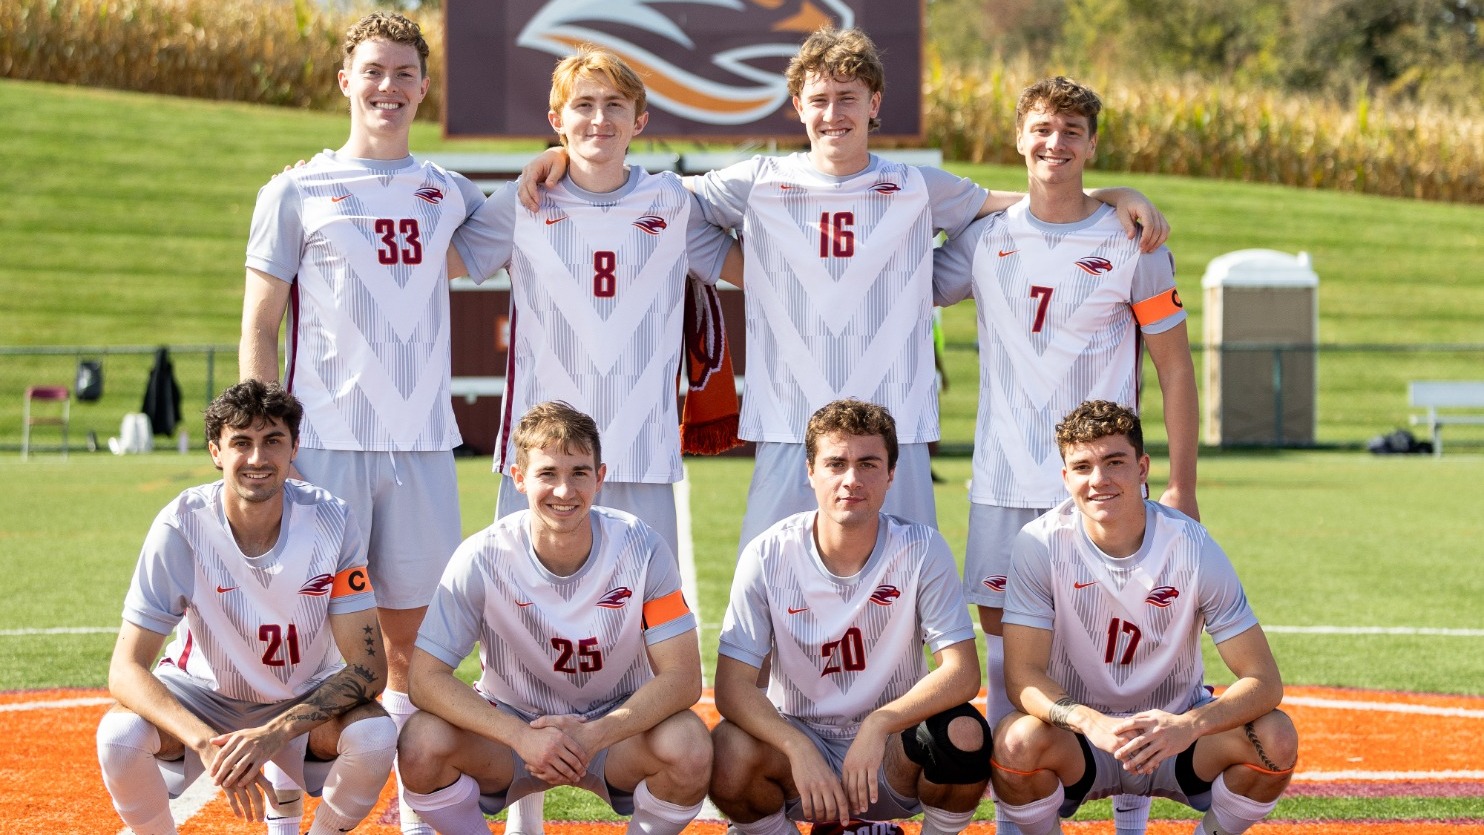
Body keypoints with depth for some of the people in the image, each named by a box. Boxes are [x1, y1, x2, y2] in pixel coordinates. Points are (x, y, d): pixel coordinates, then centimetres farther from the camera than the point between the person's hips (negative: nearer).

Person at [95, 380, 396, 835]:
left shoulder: (330, 521, -19)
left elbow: (368, 667, -19)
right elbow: (126, 669, -24)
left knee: (375, 735, -30)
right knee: (120, 734, -31)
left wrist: (274, 733, -35)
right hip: (203, 695, -1)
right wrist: (207, 743, -41)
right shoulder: (182, 525, -22)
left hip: (305, 700, 1)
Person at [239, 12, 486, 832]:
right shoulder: (296, 192, 3)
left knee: (413, 637, 6)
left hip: (422, 445, 3)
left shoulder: (450, 194, 12)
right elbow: (259, 329, 2)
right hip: (325, 445, -3)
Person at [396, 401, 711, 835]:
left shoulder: (641, 550, -16)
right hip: (511, 727, 0)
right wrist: (523, 737, -35)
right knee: (422, 745, -30)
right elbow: (426, 677, -20)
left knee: (688, 748, -32)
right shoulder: (483, 559, -17)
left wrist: (594, 735, -34)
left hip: (616, 724, 0)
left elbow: (682, 677, -17)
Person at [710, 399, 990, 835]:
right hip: (799, 733, 0)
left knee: (964, 735, -31)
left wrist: (880, 724, -34)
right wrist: (799, 749, -34)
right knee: (729, 753, -32)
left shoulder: (922, 550, -10)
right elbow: (732, 684, -16)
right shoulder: (768, 556, -11)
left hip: (892, 748, 0)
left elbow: (962, 672, -17)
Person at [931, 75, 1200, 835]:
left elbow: (1174, 368, 2)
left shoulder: (1130, 244, -1)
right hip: (1003, 483, 3)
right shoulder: (986, 239, 5)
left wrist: (1181, 486, -2)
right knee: (1001, 630, 3)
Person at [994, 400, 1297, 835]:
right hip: (1080, 738, -1)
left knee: (1274, 738, -27)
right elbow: (1022, 675, -18)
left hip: (1176, 734, 1)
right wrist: (1093, 723, -39)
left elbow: (1264, 681, -17)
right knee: (1017, 741, -33)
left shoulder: (1192, 547, -15)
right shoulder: (1042, 544, -15)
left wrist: (1187, 726, -37)